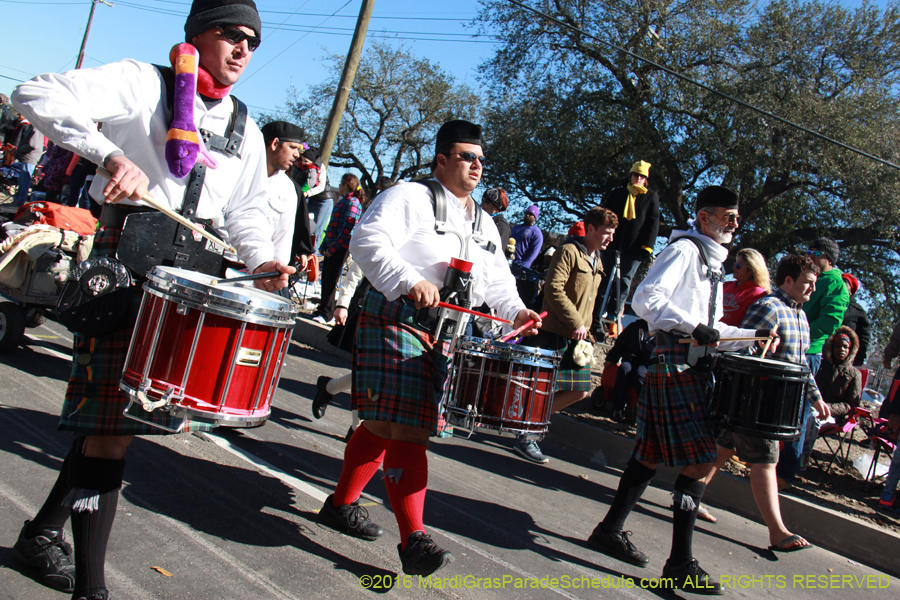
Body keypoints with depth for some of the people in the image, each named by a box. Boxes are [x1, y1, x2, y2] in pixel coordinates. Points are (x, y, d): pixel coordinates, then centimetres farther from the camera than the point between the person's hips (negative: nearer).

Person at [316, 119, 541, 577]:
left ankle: (341, 505, 27)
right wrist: (409, 281, -28)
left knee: (384, 424, 11)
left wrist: (516, 311, 4)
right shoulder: (408, 197, -1)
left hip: (444, 334, 7)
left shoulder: (484, 225, 22)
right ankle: (413, 541, -10)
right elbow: (369, 241, -15)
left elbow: (497, 279, 24)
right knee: (405, 429, -13)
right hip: (396, 320, -7)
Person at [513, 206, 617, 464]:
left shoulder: (596, 261, 18)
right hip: (556, 333, -9)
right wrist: (575, 323, -20)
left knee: (580, 391, 9)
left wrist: (586, 331, 13)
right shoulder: (569, 251, -10)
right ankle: (525, 437, 11)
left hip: (577, 337, 9)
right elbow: (554, 289, -20)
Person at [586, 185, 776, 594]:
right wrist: (692, 326, -23)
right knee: (700, 459, -11)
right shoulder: (684, 250, -7)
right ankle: (680, 562, -4)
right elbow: (645, 299, -21)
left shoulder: (712, 263, 24)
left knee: (652, 454, 12)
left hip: (693, 365, 10)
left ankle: (610, 531, 20)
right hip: (674, 362, -10)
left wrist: (752, 336, 16)